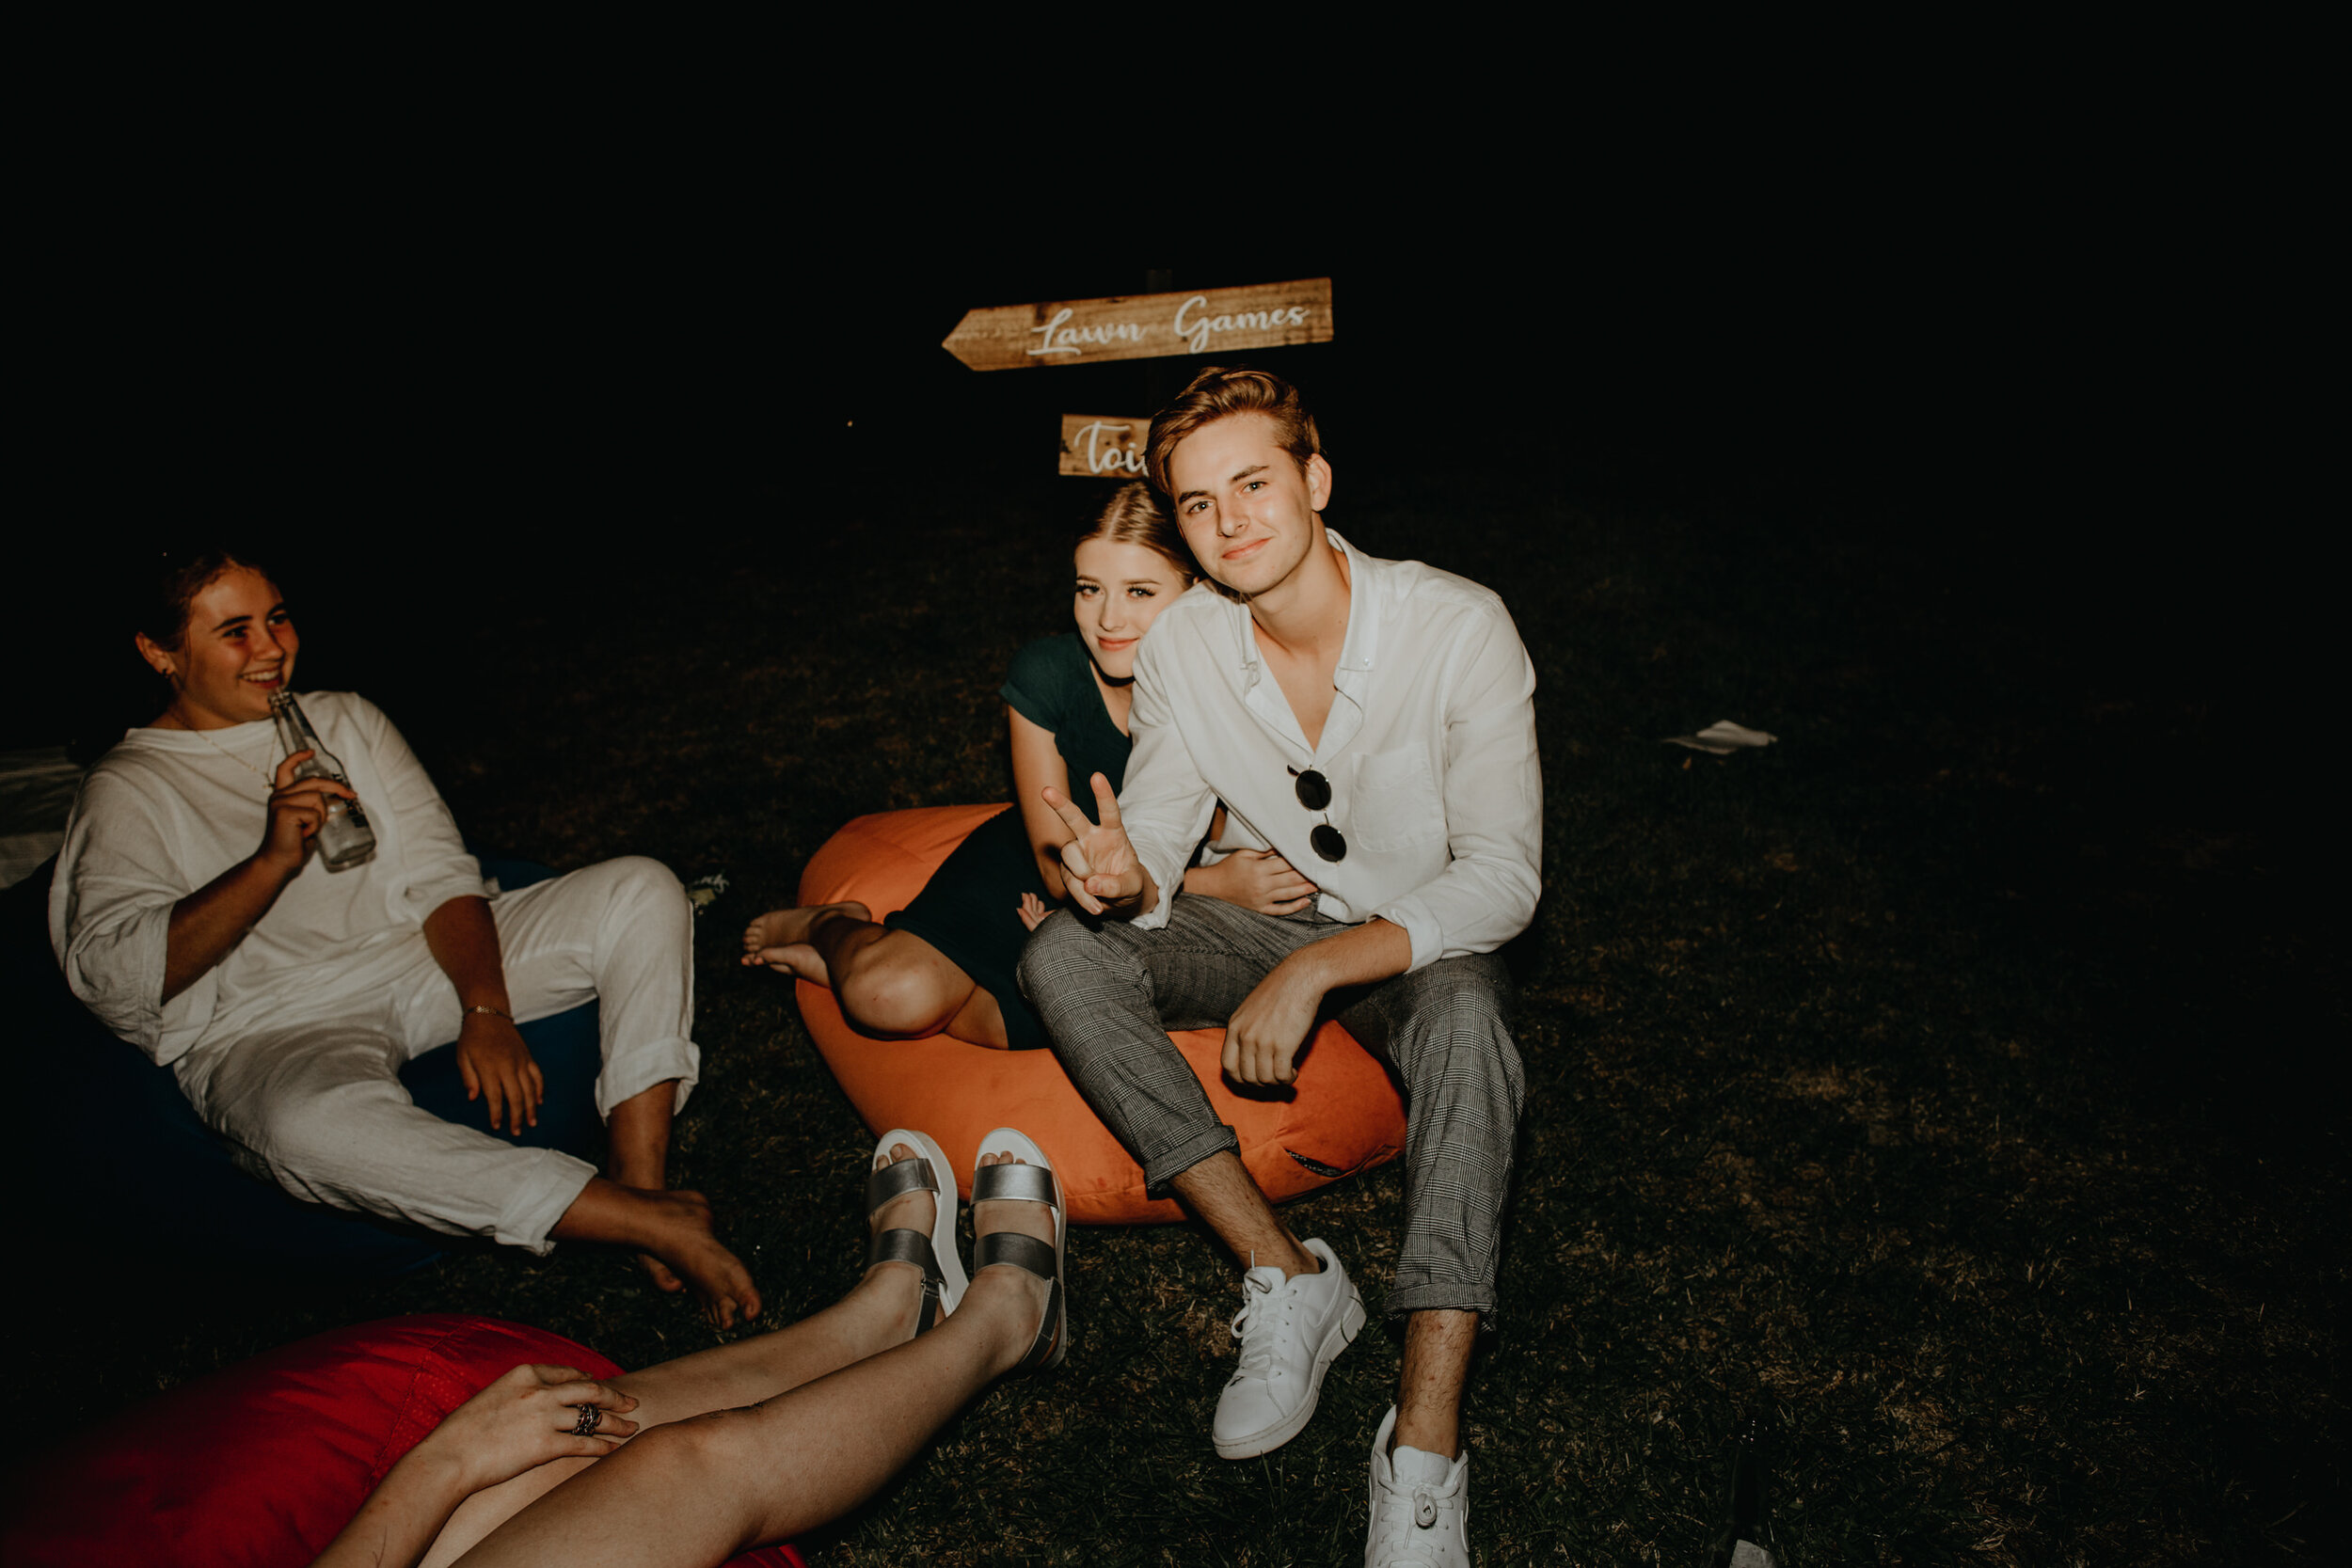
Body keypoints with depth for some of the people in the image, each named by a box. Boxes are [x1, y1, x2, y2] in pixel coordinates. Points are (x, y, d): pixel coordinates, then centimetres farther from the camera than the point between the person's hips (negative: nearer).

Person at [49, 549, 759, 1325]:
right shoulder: (126, 790, 6)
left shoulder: (346, 720, 18)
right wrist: (273, 862, -21)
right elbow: (108, 975, -10)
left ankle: (645, 1189, -28)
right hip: (271, 1027, -4)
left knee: (642, 890, -15)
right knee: (317, 1123, -42)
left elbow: (441, 875, 8)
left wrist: (485, 1012, -10)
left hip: (429, 964, 5)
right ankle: (655, 1222, -39)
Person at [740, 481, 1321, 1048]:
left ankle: (853, 969, 1)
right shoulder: (1045, 673, -20)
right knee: (891, 995, -24)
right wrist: (1213, 885, -31)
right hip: (1025, 873, 0)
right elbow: (1060, 865, -17)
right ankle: (836, 927, 13)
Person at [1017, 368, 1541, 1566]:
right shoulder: (1182, 647, -10)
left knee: (1463, 1013, -39)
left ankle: (1425, 1446, -38)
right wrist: (1128, 880, -33)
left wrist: (1316, 969, -34)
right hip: (1276, 925, 4)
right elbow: (1151, 849, -7)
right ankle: (1289, 1281, -21)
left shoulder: (1460, 630, -22)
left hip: (1427, 944, -4)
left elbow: (1503, 880, -23)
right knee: (1062, 956, -20)